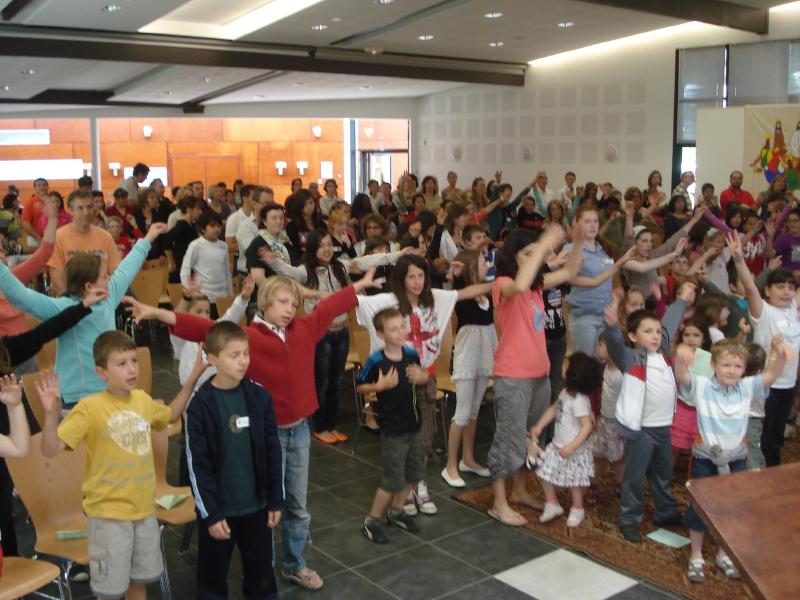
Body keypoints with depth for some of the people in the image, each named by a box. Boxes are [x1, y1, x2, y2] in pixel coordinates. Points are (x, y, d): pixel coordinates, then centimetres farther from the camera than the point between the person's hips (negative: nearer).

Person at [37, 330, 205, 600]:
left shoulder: (142, 399, 0)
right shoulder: (90, 407, -19)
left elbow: (170, 415, 21)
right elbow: (51, 449, -24)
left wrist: (193, 379, 15)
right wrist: (52, 414, -40)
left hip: (144, 509, 6)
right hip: (108, 513, -5)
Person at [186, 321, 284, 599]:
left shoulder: (259, 396, -5)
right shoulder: (201, 404, -14)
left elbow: (273, 452, 1)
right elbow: (197, 465, -11)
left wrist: (276, 500, 2)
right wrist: (211, 513, -12)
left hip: (256, 504, 3)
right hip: (218, 507, -2)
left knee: (261, 570, 17)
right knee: (213, 575, 14)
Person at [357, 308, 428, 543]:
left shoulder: (411, 354, -4)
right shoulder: (376, 361, -19)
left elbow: (423, 376, 13)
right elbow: (360, 387, -8)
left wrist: (421, 376, -10)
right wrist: (379, 385, -26)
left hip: (412, 425, 6)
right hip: (392, 429, -6)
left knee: (414, 474, 18)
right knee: (393, 480, 0)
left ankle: (395, 512, 39)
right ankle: (371, 521, 19)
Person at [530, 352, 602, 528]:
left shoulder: (579, 401, -27)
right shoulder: (566, 392, 0)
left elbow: (587, 426, -28)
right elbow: (554, 409, 14)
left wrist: (572, 446, -29)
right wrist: (539, 426, 9)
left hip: (573, 450, -8)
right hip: (558, 444, 8)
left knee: (574, 481, 10)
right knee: (544, 473, 10)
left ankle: (577, 510, 33)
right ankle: (552, 504, 28)